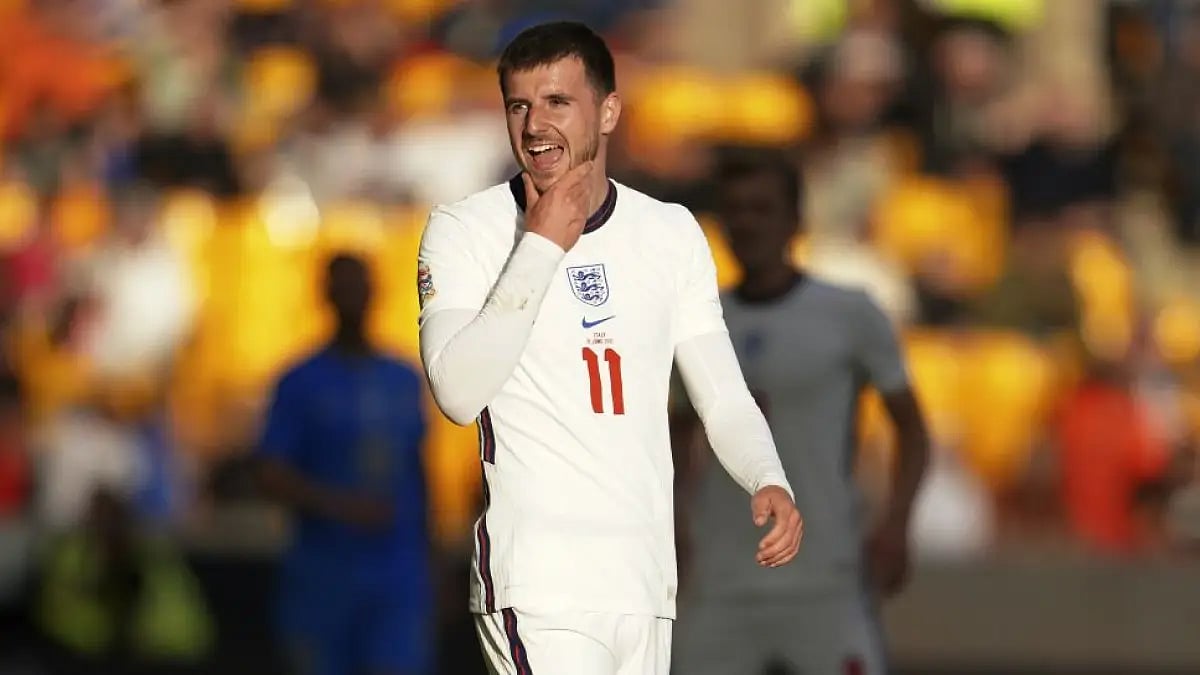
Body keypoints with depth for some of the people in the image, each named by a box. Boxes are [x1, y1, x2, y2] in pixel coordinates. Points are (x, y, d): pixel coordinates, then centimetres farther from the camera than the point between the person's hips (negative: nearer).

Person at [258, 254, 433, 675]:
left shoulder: (407, 382, 11)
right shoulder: (301, 384, -3)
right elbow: (274, 478, -10)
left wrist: (426, 562, 17)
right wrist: (340, 506, -25)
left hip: (399, 579, 2)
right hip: (324, 576, -2)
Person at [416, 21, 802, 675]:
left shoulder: (671, 233, 12)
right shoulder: (463, 229, -1)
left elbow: (723, 396, 11)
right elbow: (458, 393, -15)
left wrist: (768, 482, -9)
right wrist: (543, 246, -13)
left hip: (647, 583, 5)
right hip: (537, 584, -5)